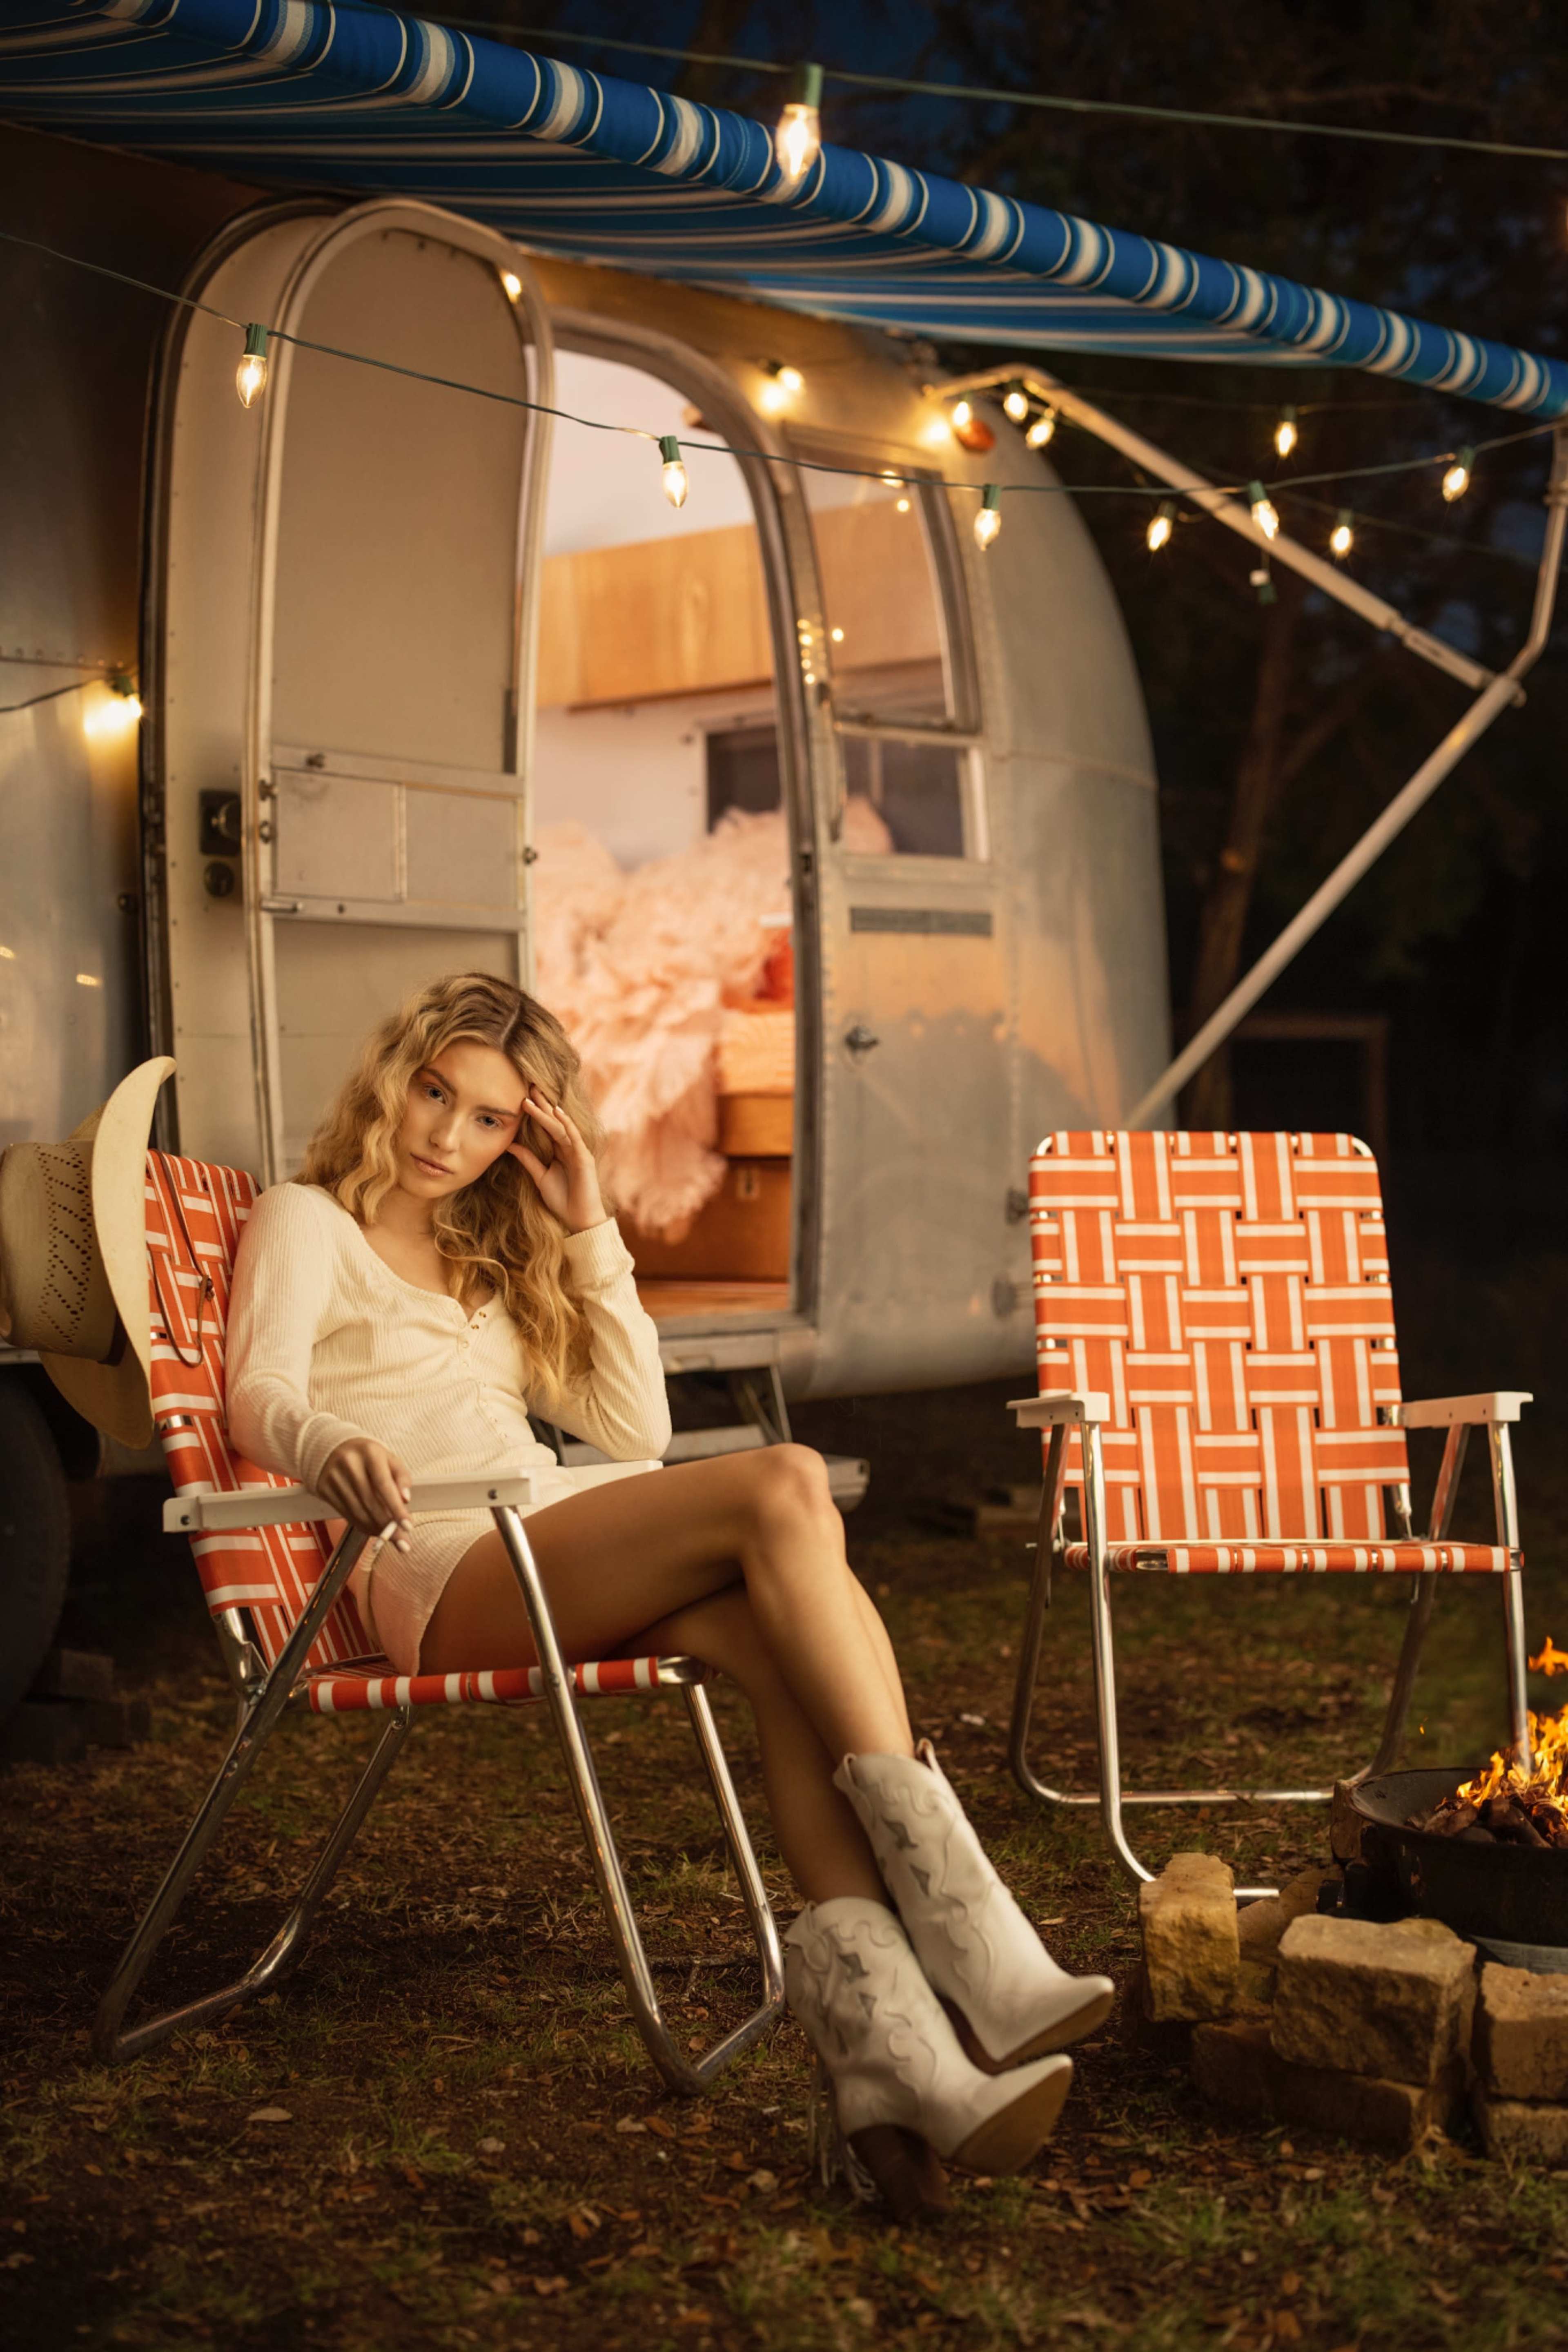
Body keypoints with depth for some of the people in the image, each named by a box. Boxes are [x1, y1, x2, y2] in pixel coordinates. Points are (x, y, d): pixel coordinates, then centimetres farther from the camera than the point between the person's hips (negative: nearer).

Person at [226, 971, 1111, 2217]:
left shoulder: (493, 1260, 33)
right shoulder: (306, 1225, 16)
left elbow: (638, 1431, 22)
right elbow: (261, 1399, -6)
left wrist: (588, 1230, 16)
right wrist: (329, 1446, -30)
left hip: (567, 1572, 6)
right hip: (437, 1574, -6)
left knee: (782, 1626, -30)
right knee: (784, 1484, -30)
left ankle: (879, 2024, -47)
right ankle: (965, 1936, -38)